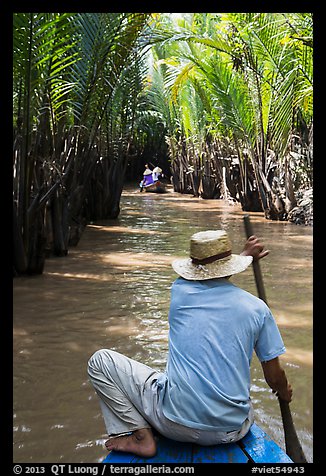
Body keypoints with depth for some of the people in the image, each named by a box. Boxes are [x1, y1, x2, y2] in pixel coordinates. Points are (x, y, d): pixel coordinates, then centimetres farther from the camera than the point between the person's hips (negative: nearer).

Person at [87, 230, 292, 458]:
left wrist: (245, 255, 37)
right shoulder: (257, 307, -3)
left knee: (101, 360, 5)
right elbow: (274, 376, 5)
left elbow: (206, 274, 24)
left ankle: (140, 435, -2)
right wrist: (284, 393, 29)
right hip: (233, 433, 5)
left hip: (176, 424, -4)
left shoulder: (180, 290, -3)